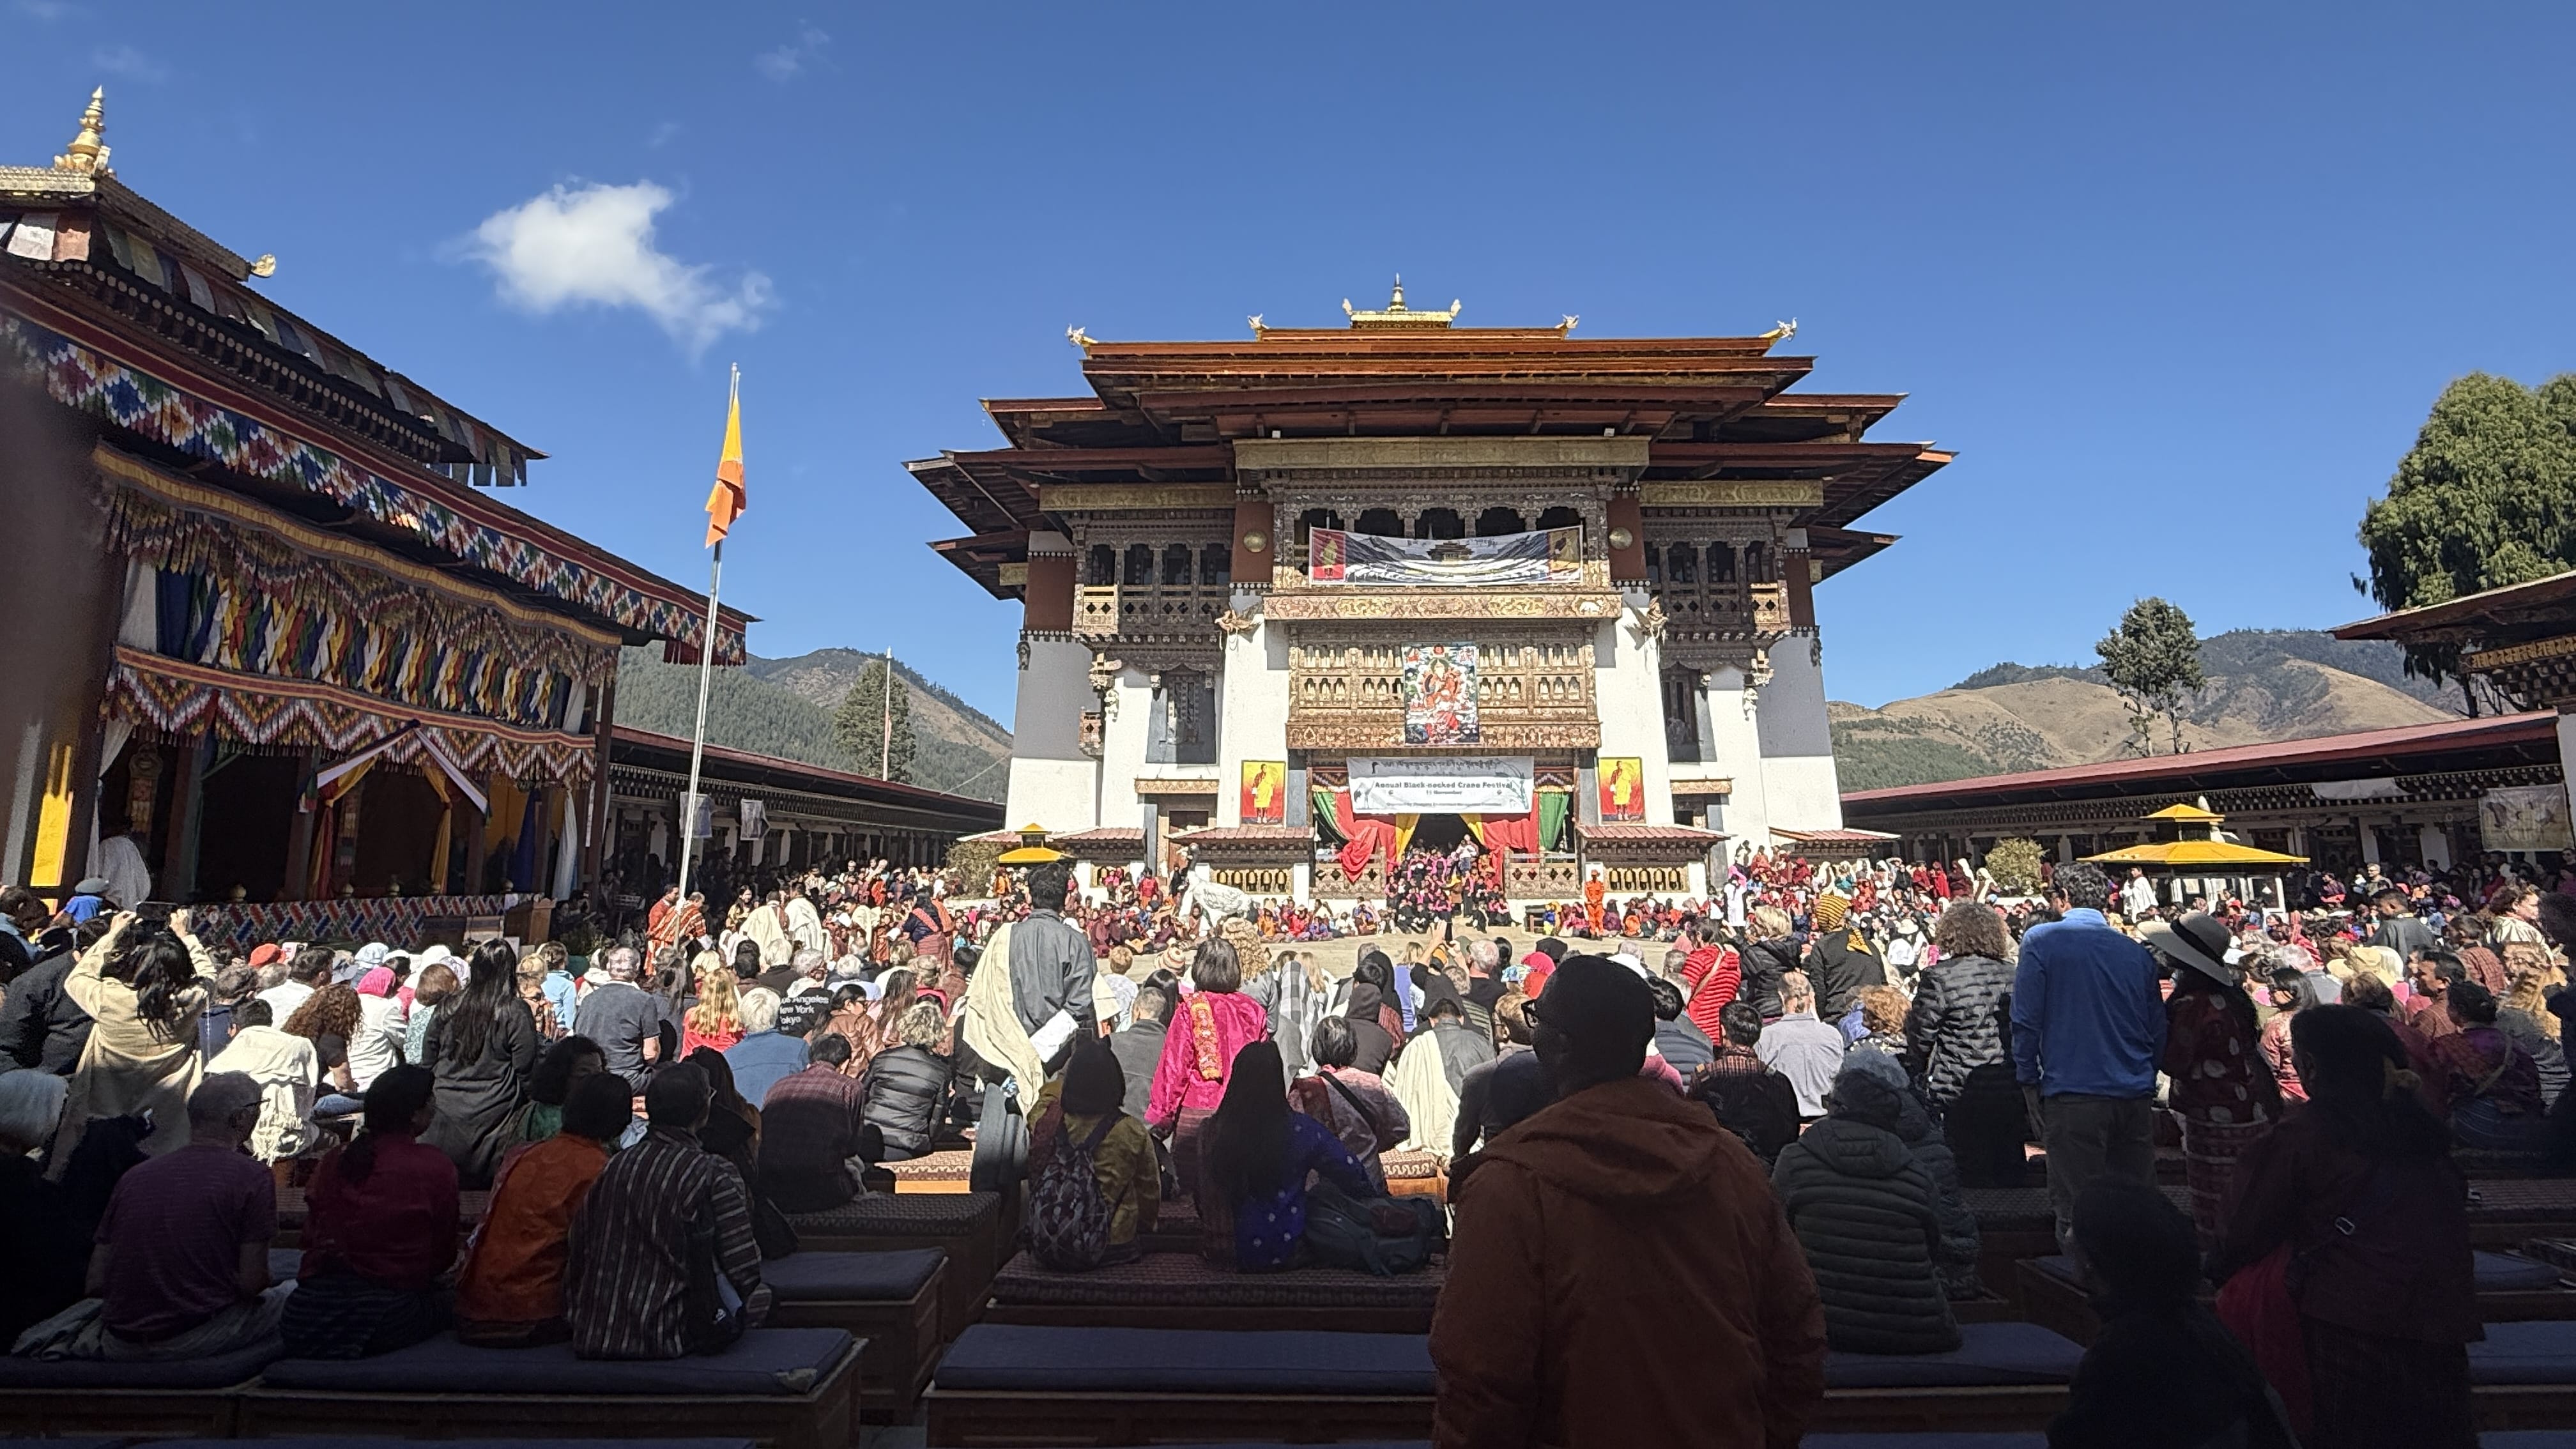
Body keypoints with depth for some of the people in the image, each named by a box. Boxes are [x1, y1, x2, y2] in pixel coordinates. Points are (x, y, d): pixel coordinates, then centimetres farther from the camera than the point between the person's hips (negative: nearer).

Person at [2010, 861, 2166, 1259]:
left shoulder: (2041, 940, -5)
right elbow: (2158, 1029, 13)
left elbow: (2026, 1020, -7)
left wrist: (2029, 1081, 3)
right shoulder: (2138, 952, 8)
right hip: (2137, 1097, 5)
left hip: (2073, 1095, -5)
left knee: (2077, 1212, 2)